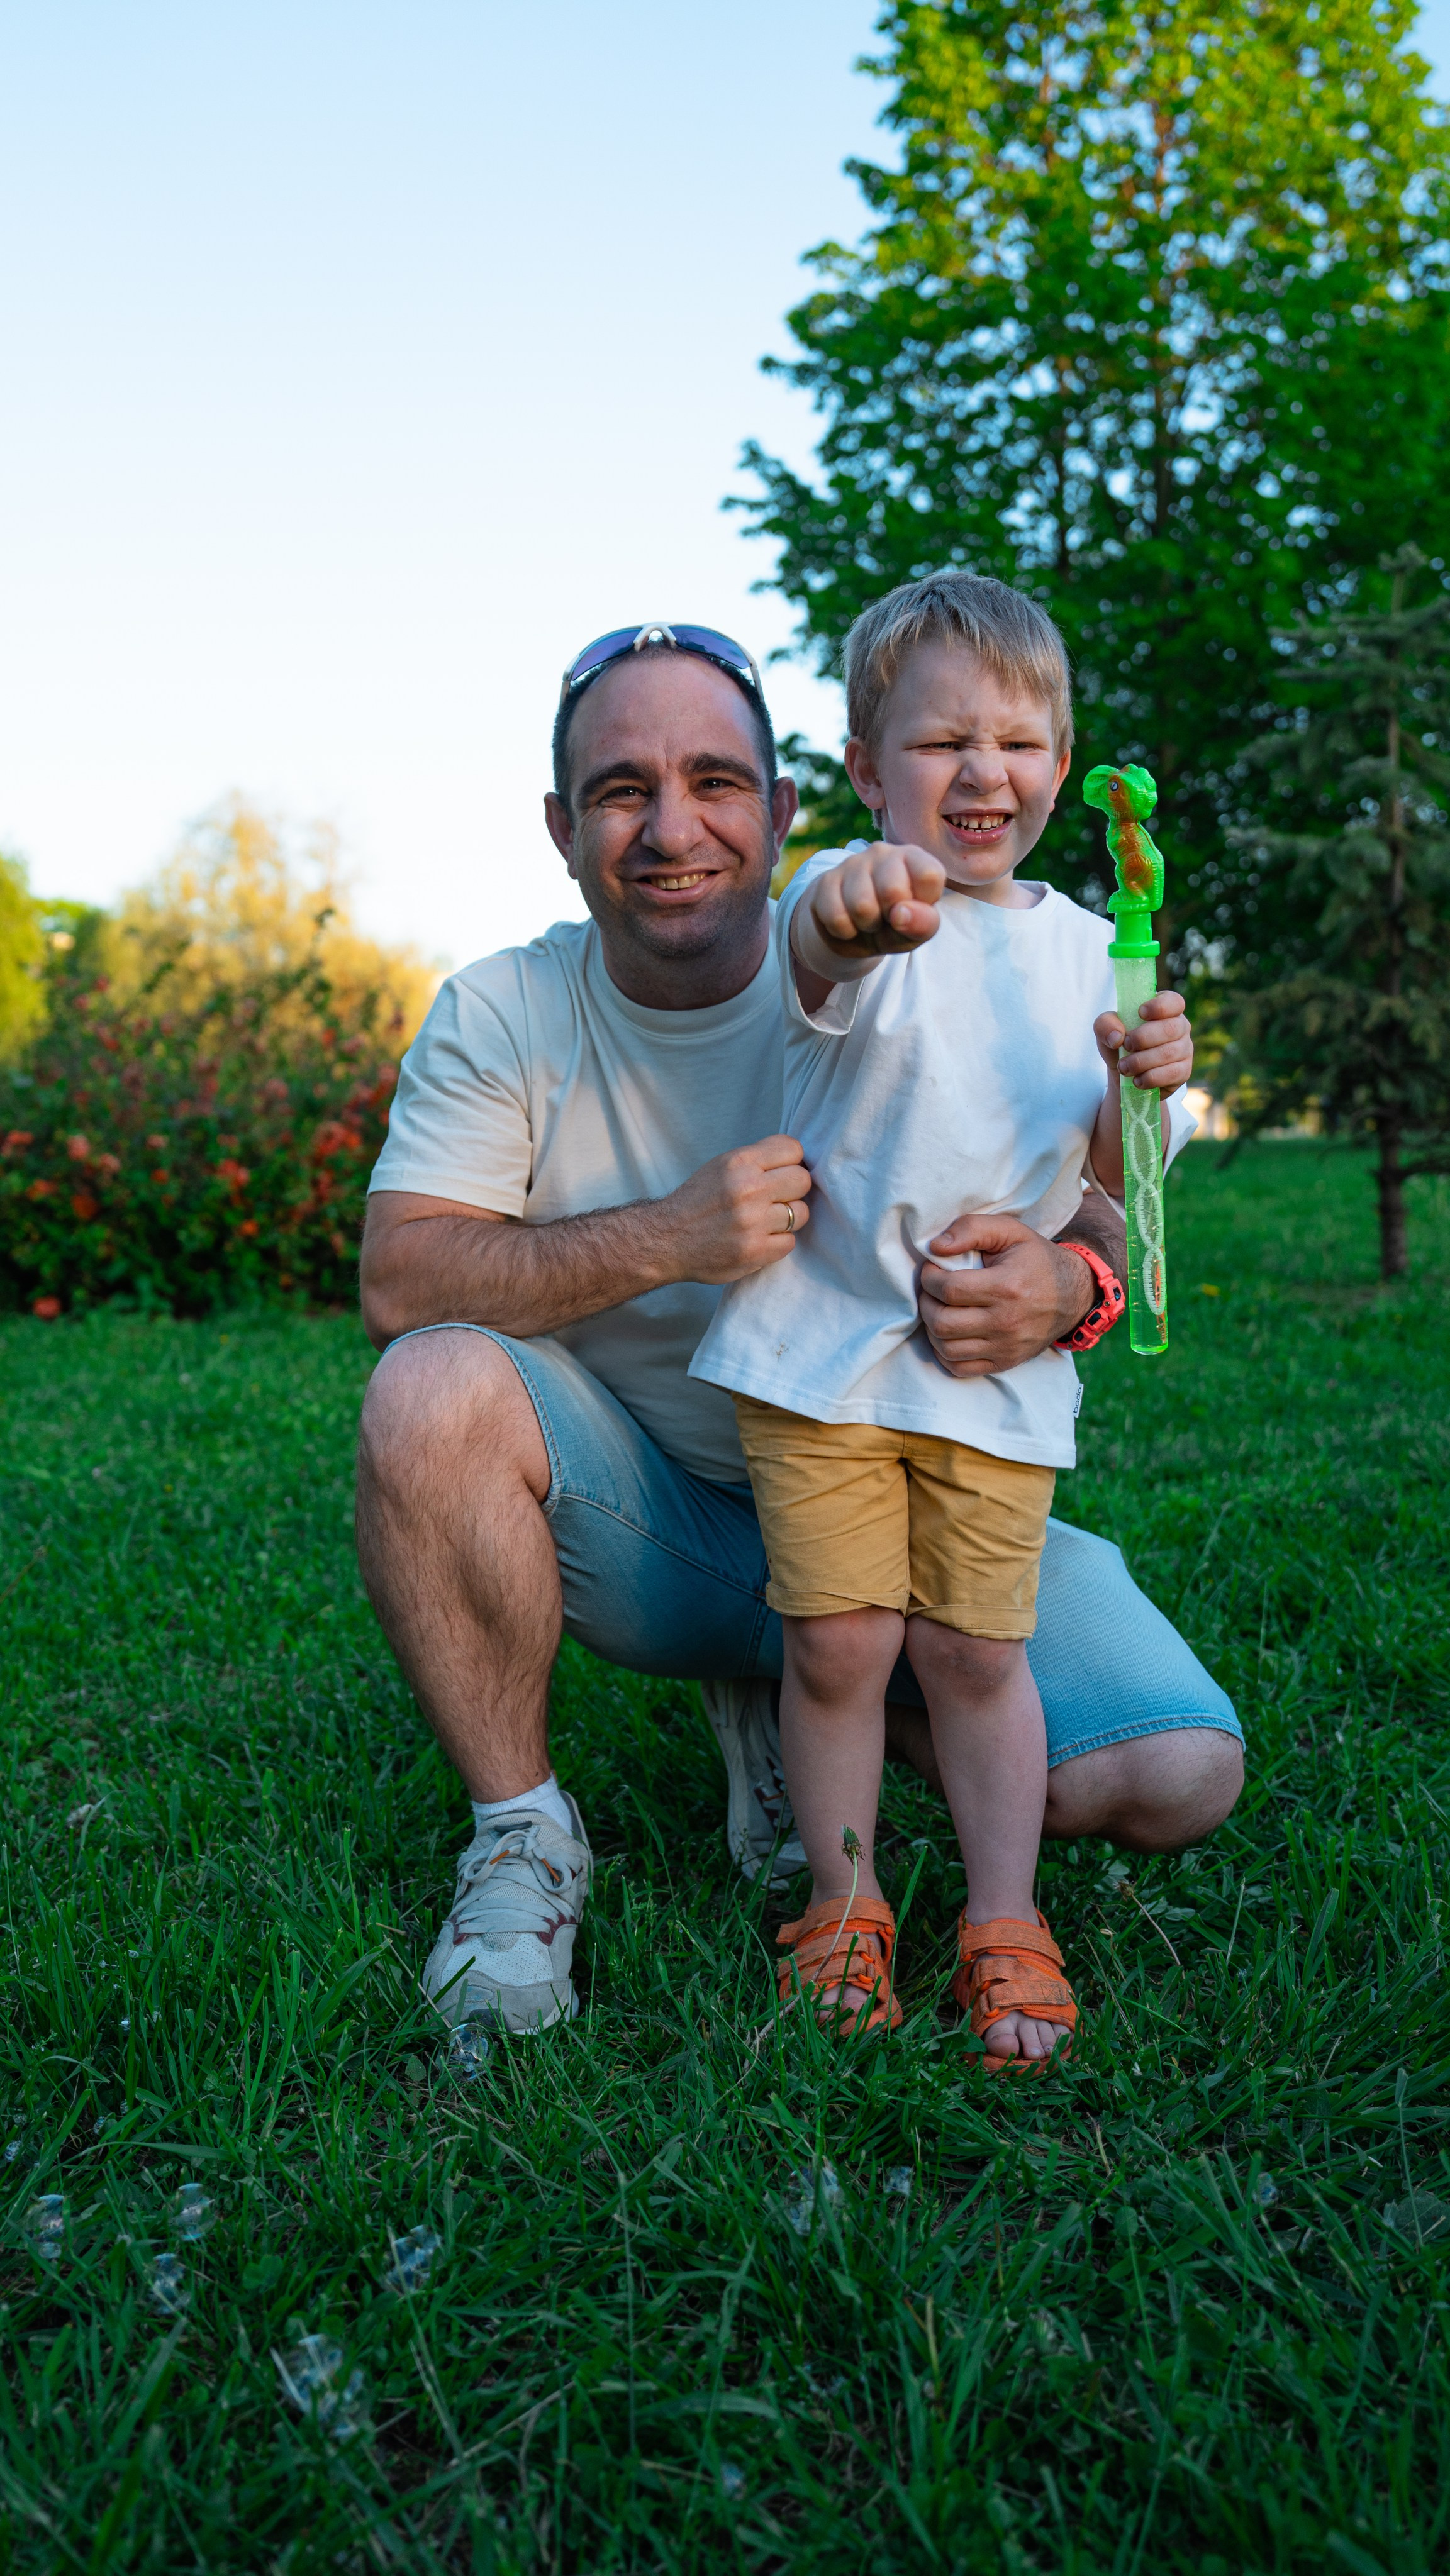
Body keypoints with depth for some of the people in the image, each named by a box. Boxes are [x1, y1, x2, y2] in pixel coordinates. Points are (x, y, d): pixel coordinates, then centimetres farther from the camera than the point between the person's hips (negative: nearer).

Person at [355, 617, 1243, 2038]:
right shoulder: (498, 1014, -6)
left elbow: (1094, 1219, -4)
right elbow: (401, 1281, -16)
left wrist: (1067, 1285, -31)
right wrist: (666, 1240, -30)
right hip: (636, 1520, 0)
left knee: (1173, 1778, -17)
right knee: (433, 1390, -31)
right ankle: (522, 1832, -7)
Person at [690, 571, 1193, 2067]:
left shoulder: (1086, 949, 9)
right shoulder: (860, 901, -4)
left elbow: (1115, 1178, 8)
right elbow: (816, 958, -31)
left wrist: (1143, 1091, -14)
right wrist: (848, 915, -55)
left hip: (995, 1368, 3)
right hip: (825, 1345, -2)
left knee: (977, 1650, 5)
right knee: (838, 1640, 0)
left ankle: (1004, 1928, 22)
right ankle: (844, 1909, 22)